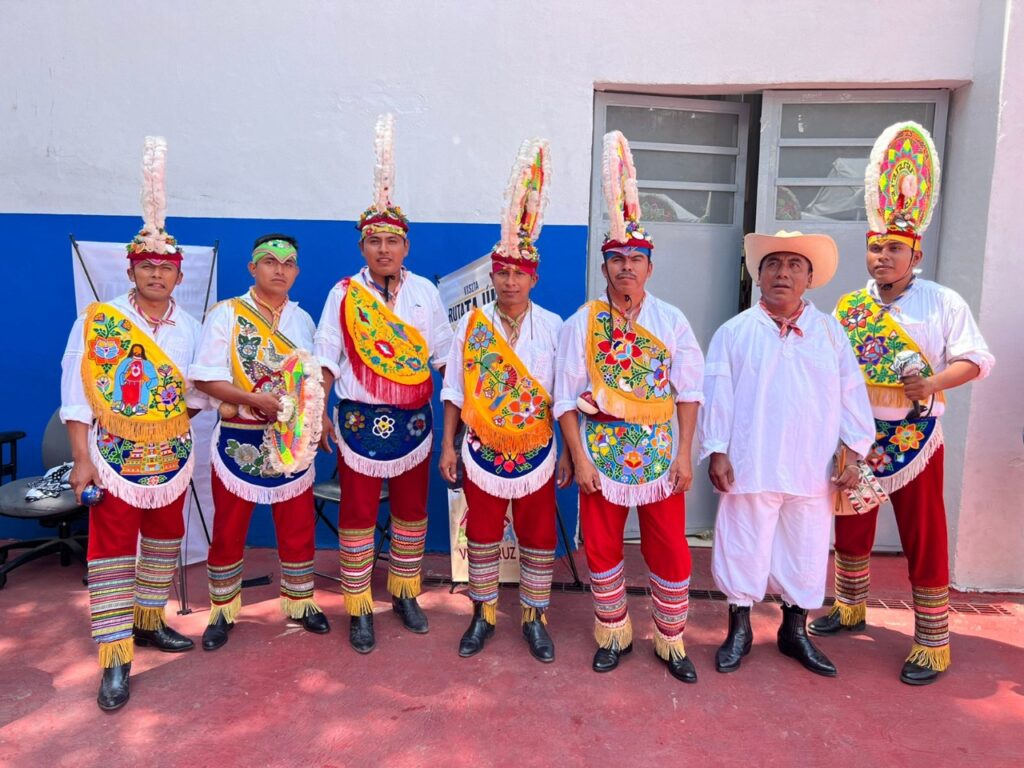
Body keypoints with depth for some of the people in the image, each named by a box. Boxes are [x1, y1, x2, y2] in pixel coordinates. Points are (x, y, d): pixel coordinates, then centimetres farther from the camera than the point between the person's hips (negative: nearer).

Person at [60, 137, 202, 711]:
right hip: (114, 457, -4)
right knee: (112, 550, 0)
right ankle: (116, 658, 8)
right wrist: (82, 460, -11)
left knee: (165, 541, 15)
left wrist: (186, 409, -11)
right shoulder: (98, 321, -7)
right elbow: (77, 395, -8)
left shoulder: (190, 328, 2)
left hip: (172, 458, 4)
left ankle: (149, 620, 35)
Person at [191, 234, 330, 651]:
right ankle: (223, 611, 26)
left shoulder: (302, 319, 8)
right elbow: (206, 378, -10)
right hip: (240, 440, -3)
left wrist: (313, 413, -5)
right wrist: (254, 399, -22)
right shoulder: (225, 313, -5)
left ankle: (300, 603, 29)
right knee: (228, 529, 9)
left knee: (298, 526, 11)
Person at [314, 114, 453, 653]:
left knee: (412, 512, 13)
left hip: (413, 421, 2)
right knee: (357, 515, 6)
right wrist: (318, 414, -6)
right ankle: (359, 608, 21)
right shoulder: (344, 294, -3)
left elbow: (444, 356, 6)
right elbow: (326, 361, -1)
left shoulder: (425, 292, 2)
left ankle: (405, 592, 33)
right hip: (360, 422, -2)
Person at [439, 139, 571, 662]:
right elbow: (455, 390, 2)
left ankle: (534, 618, 29)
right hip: (482, 452, 0)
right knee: (482, 536, 13)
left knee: (538, 540, 11)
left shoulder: (553, 326, -4)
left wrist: (568, 453, -1)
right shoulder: (471, 325, -2)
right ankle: (483, 614, 32)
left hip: (536, 452, 0)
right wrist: (448, 445, 0)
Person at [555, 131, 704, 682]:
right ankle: (612, 633, 32)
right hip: (600, 453, 0)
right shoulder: (583, 323, -3)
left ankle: (671, 640, 29)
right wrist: (580, 460, -8)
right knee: (602, 548, 11)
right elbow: (566, 398, -4)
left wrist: (684, 454, -4)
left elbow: (688, 392, 2)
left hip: (660, 454, 1)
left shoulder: (672, 321, 1)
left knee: (670, 550, 8)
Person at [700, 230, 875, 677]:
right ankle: (739, 630, 26)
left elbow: (850, 393, 6)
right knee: (743, 549, 7)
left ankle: (795, 631, 33)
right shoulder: (734, 332, -1)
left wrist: (857, 452, 2)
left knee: (806, 553, 13)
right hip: (751, 467, -2)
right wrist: (717, 451, -7)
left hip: (813, 470, 3)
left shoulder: (830, 332, 6)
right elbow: (718, 394, -3)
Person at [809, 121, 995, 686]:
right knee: (851, 525, 15)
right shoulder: (848, 307, 3)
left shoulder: (944, 303, -5)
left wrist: (932, 384, -25)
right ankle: (850, 608, 35)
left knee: (923, 535, 2)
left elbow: (975, 359, -9)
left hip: (915, 437, -3)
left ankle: (933, 642, 16)